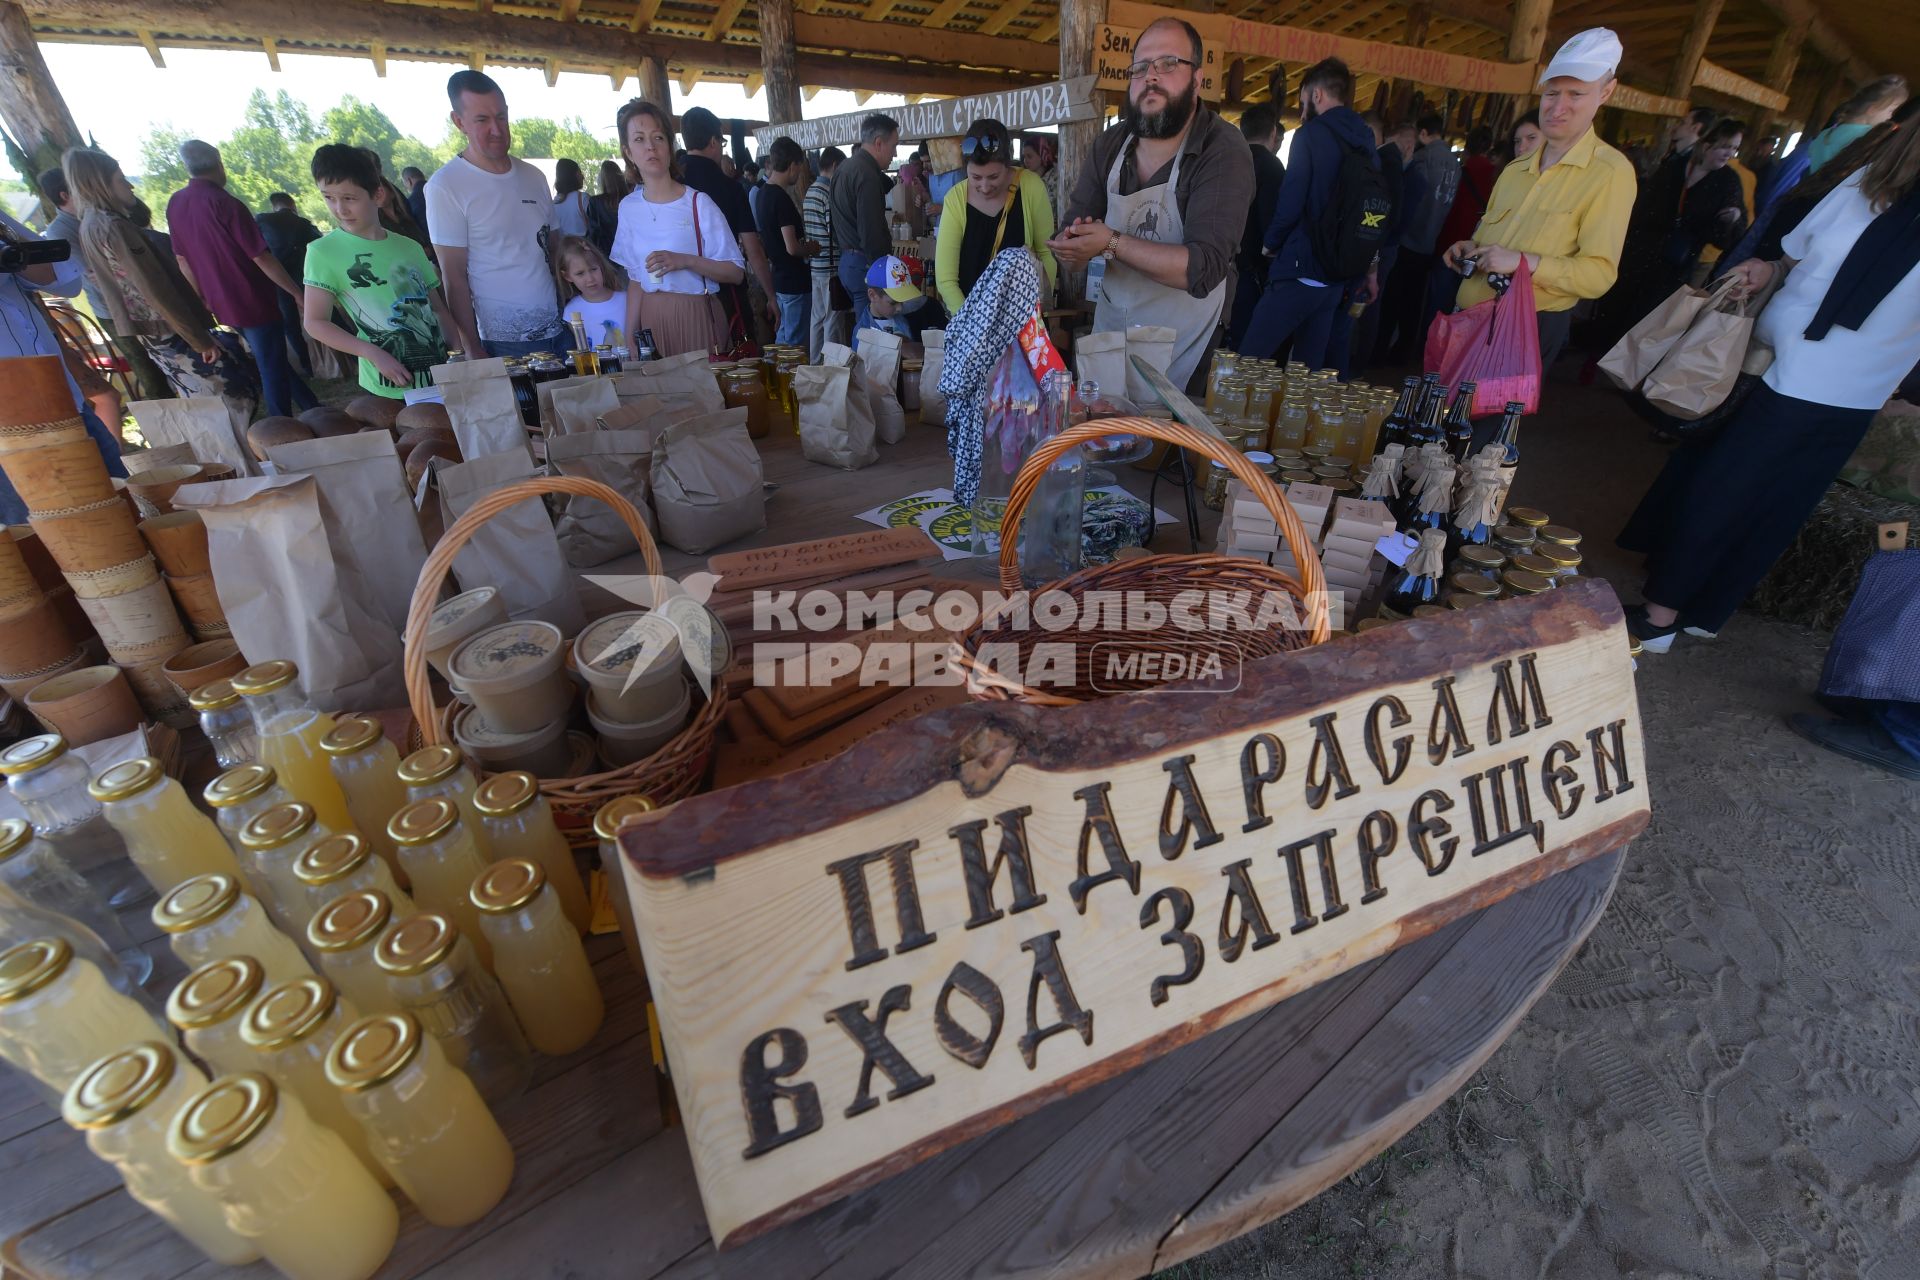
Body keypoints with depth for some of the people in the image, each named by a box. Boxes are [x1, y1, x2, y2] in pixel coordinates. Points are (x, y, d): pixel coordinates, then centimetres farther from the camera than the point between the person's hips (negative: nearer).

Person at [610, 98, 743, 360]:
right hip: (650, 320, 4)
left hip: (696, 316, -4)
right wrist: (630, 335, 6)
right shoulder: (628, 207, 7)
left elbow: (736, 272, -8)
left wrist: (686, 261, -21)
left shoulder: (698, 203, -5)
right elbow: (635, 280, 12)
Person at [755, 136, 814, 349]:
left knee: (784, 336, 20)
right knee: (795, 343, -1)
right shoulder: (781, 198, -18)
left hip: (777, 278, 10)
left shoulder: (763, 193, 10)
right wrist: (811, 248, -4)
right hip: (794, 281, -10)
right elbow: (792, 248, -22)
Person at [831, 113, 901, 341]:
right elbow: (871, 234, -21)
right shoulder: (867, 175, -16)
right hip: (865, 263, -10)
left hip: (848, 260, 10)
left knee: (862, 326, 15)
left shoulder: (845, 168, 15)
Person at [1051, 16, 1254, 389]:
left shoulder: (1224, 151, -17)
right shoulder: (1109, 144, 1)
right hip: (1109, 329, 6)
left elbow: (1204, 269, -27)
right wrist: (1072, 246, -26)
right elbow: (1071, 228, -1)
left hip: (1183, 345, -5)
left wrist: (1112, 242, -29)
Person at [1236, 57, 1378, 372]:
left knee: (1247, 363, -10)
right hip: (1339, 278, 8)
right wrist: (1371, 269, 28)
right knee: (1308, 367, 10)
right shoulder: (1366, 143, 17)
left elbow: (1291, 202, -13)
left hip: (1301, 271, -8)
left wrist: (1270, 244, 5)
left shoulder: (1311, 134, -6)